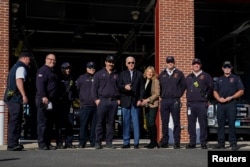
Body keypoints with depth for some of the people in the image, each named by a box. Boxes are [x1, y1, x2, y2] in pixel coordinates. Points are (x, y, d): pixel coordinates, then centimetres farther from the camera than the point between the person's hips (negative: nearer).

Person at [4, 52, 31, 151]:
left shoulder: (15, 67, 24)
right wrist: (24, 95, -28)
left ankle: (13, 143, 17)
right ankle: (12, 144, -8)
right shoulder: (21, 67, -7)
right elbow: (19, 81, -22)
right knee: (15, 121, -9)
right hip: (16, 98, -10)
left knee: (14, 121, 13)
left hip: (10, 97, 10)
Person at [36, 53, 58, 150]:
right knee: (43, 122, -7)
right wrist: (43, 96, -28)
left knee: (50, 123, 11)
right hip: (44, 100, -10)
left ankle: (48, 143, 16)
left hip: (52, 101, 10)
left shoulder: (53, 72, 24)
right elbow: (40, 84, -18)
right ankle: (42, 144, -5)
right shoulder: (43, 70, -5)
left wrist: (56, 100, 21)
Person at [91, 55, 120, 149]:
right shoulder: (99, 74, 9)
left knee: (111, 123, 4)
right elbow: (94, 87, 5)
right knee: (100, 123, -3)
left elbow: (119, 87, 16)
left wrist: (119, 99, 4)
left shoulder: (116, 75, 16)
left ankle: (109, 142, 9)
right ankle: (98, 142, 2)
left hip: (114, 102, 3)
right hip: (102, 101, -2)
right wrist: (96, 99, -5)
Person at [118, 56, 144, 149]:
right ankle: (126, 143, 7)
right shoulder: (122, 74, 14)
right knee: (125, 123, 2)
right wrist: (124, 87, -17)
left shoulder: (139, 74, 12)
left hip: (135, 102, -1)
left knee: (136, 123, -2)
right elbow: (119, 86, 4)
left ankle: (136, 143, 2)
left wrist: (140, 99, -4)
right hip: (125, 102, 1)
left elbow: (142, 88, 7)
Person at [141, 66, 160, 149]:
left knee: (151, 123, -12)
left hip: (153, 104, -7)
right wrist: (143, 101, 2)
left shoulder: (155, 81, -5)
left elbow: (157, 94, -11)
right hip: (146, 105, 7)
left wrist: (148, 100, -15)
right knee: (148, 124, 6)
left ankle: (154, 141, -4)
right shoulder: (145, 81, 13)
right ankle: (152, 141, 13)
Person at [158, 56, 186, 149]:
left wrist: (179, 95, 3)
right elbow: (159, 86, 19)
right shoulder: (162, 74, 13)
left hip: (175, 101, -2)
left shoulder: (179, 73, 6)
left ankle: (177, 143, 2)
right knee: (164, 123, 5)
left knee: (176, 123, -2)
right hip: (164, 101, 2)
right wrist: (161, 96, 10)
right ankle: (164, 142, 11)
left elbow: (183, 85, 8)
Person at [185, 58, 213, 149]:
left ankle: (203, 143, 3)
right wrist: (188, 97, 12)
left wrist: (206, 96, 4)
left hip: (202, 103, -3)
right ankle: (192, 142, 12)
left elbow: (211, 87, 8)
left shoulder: (206, 76, 6)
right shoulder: (188, 77, 16)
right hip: (190, 103, 3)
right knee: (191, 124, 5)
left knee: (203, 124, -3)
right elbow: (185, 88, 21)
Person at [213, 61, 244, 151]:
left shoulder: (236, 78, 8)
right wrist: (219, 98, -3)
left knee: (231, 124, -6)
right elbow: (215, 92, 18)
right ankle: (221, 142, 10)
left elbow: (241, 91, 1)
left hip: (231, 103, -4)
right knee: (220, 124, 4)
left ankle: (233, 143, -3)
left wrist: (231, 97, -11)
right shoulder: (219, 79, 19)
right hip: (220, 104, 4)